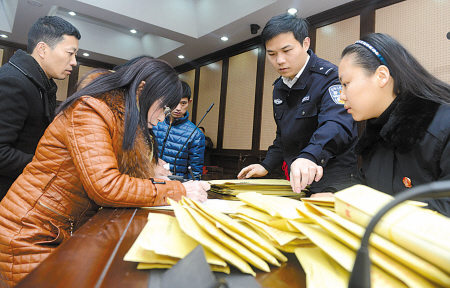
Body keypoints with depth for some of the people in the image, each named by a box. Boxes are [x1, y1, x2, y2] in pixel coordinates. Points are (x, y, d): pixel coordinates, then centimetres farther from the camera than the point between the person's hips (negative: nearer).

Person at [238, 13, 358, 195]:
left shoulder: (329, 77, -16)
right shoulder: (279, 87, 9)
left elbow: (337, 124, -34)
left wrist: (309, 156, -52)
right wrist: (267, 166, 9)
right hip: (296, 180, 7)